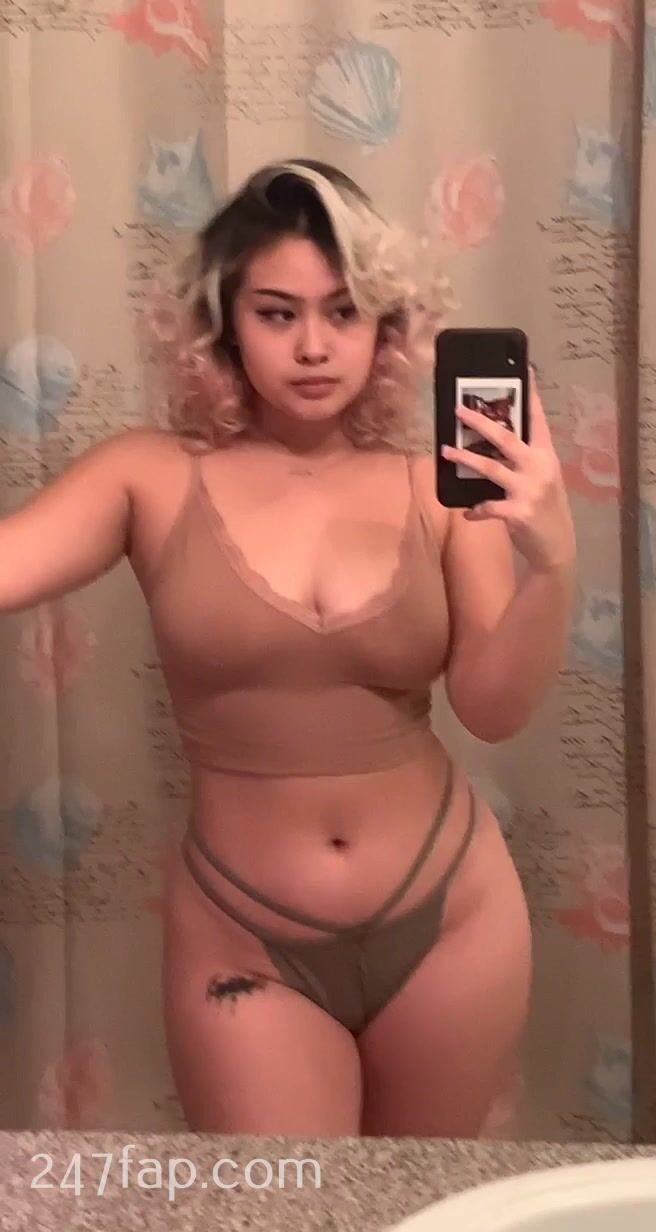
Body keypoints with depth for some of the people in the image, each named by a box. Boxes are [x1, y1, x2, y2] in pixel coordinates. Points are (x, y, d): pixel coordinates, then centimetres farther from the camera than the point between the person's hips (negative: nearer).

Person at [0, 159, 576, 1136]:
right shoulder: (153, 478, -8)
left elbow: (494, 710, -11)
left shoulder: (444, 488, -6)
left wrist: (552, 562, -27)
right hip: (244, 941, -1)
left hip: (447, 918, 2)